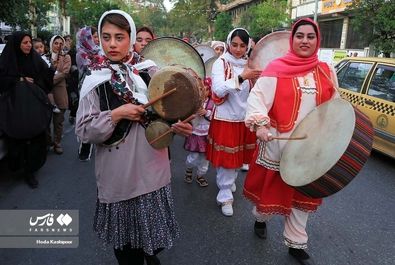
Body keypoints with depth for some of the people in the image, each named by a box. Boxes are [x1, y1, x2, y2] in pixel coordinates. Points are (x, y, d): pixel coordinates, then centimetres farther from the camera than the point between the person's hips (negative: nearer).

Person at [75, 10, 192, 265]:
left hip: (152, 166, 3)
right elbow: (84, 130, -8)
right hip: (119, 171, -2)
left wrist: (178, 125, -11)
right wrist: (116, 115, -20)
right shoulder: (95, 80, -7)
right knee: (124, 231, 15)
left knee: (154, 223, 18)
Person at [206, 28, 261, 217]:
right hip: (226, 118, -5)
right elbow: (218, 90, -24)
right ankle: (225, 196, 15)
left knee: (238, 156, 15)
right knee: (226, 158, 1)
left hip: (244, 118, 5)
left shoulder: (249, 64, 7)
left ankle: (229, 182, 40)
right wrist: (241, 77, -33)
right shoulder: (221, 63, -9)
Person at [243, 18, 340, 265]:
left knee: (303, 194, 15)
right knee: (273, 187, 12)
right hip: (278, 143, -3)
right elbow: (257, 97, -16)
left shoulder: (327, 71, 6)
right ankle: (261, 218, 45)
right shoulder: (277, 68, -7)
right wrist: (260, 123, -31)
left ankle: (297, 244, 33)